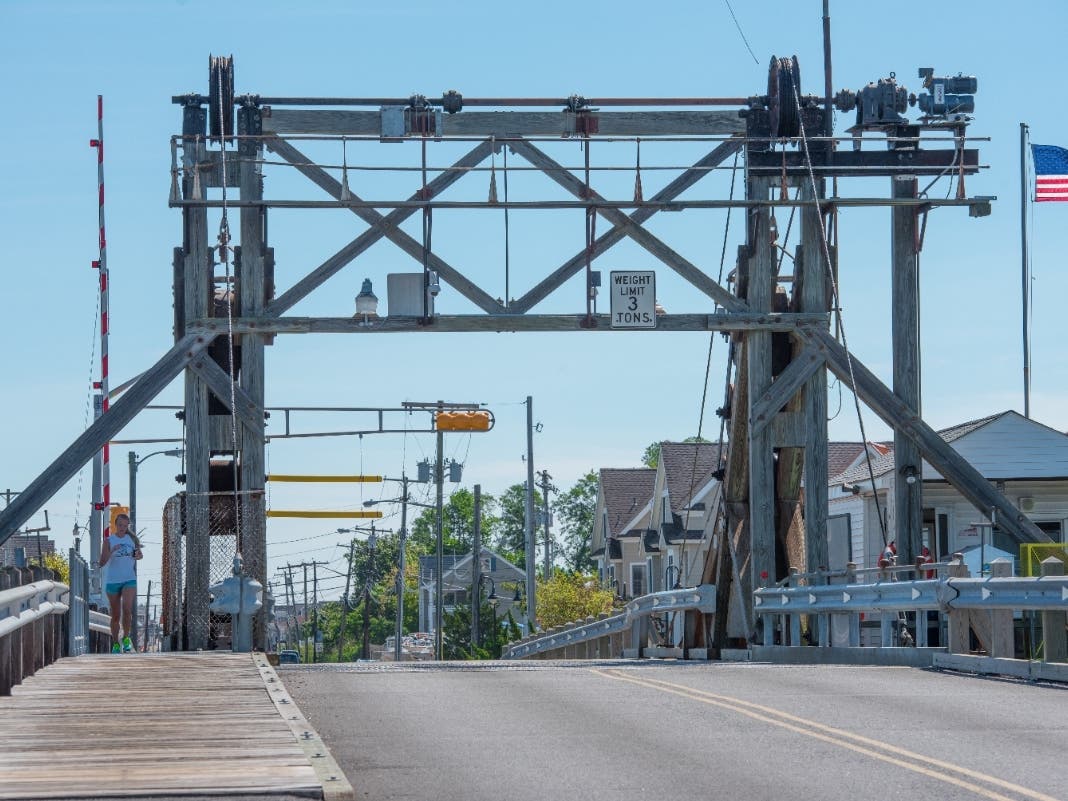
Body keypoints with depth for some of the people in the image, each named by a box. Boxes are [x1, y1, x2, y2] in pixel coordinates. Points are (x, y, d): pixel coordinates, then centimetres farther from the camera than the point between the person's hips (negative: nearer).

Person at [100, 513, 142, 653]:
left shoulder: (132, 539, 5)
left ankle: (126, 638, 0)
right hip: (112, 582, -1)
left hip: (129, 580, 1)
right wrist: (112, 551, -26)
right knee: (115, 615, 6)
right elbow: (102, 563, -10)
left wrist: (138, 555, -4)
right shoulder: (108, 541, -3)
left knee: (127, 609, -20)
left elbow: (140, 555, 20)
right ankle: (115, 644, 19)